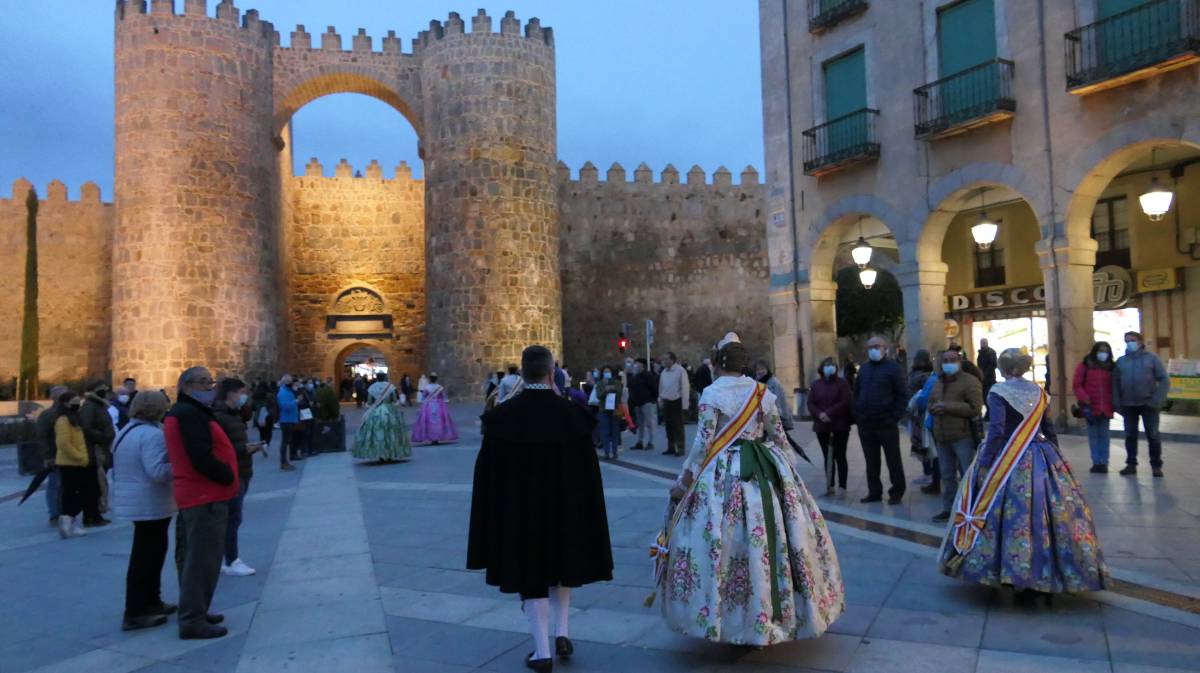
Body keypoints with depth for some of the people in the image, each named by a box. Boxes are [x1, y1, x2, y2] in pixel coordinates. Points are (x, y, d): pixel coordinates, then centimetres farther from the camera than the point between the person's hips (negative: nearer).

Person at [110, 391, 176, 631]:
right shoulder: (152, 434, -21)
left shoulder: (126, 431, 13)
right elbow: (157, 472, -27)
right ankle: (135, 614, 2)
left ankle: (150, 602, 31)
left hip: (133, 501, 10)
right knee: (145, 558, -3)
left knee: (152, 553, 20)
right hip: (150, 505, -10)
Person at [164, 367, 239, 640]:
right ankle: (192, 620, -3)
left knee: (195, 557, 18)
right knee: (203, 559, -7)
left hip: (196, 495, 11)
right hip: (205, 497, -11)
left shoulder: (184, 412, 18)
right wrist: (228, 476, -12)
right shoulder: (190, 414, -16)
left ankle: (194, 612, 29)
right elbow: (201, 459, -25)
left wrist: (225, 476, 11)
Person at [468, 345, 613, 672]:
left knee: (531, 574, 13)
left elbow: (488, 474, -8)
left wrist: (494, 518, 3)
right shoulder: (573, 413, -13)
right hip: (564, 507, 1)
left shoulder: (501, 416, -13)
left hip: (519, 511, -1)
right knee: (562, 565, 25)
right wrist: (588, 517, 3)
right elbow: (588, 473, -8)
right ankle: (562, 632, 23)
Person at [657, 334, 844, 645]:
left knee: (723, 536, 3)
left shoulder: (712, 393, -7)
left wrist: (684, 481, -2)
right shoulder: (763, 392, 6)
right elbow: (779, 437, 9)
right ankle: (776, 611, 21)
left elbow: (703, 443, -10)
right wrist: (783, 469, 24)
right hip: (766, 470, 5)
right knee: (775, 532, 11)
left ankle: (728, 616, 7)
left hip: (724, 473, -5)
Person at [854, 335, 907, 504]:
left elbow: (902, 395, -7)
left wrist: (895, 417, -13)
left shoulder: (893, 367, -3)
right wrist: (858, 414, 6)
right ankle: (874, 492, 20)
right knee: (871, 461, 11)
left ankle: (897, 492, 15)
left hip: (886, 425, -5)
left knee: (893, 461, 5)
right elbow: (856, 392, 17)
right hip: (865, 425, 5)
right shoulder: (864, 368, 14)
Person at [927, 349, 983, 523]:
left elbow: (975, 408, -15)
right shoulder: (938, 382, 19)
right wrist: (935, 409, -1)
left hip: (963, 437, -7)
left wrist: (947, 406, -17)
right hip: (942, 437, 7)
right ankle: (948, 508, 21)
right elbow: (931, 405, 24)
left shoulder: (970, 381, -6)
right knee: (947, 475, 13)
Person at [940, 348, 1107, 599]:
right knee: (1044, 515, 8)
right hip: (1041, 460, 5)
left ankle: (1015, 576, 4)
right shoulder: (1038, 391, 8)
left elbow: (996, 431, -17)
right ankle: (1042, 578, 15)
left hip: (1008, 461, -5)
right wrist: (1055, 457, 20)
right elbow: (1049, 429, 11)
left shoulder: (998, 392, -9)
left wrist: (984, 465, -17)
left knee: (1014, 516, 0)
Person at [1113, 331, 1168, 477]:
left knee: (1153, 435, 2)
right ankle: (1131, 464, 16)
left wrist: (1157, 400, -13)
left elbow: (1164, 380, -3)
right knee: (1130, 435, 8)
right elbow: (1115, 382, 9)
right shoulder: (1121, 361, 8)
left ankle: (1156, 465, 12)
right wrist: (1117, 402, -1)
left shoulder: (1151, 358, 1)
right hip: (1128, 405, 3)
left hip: (1148, 404, -2)